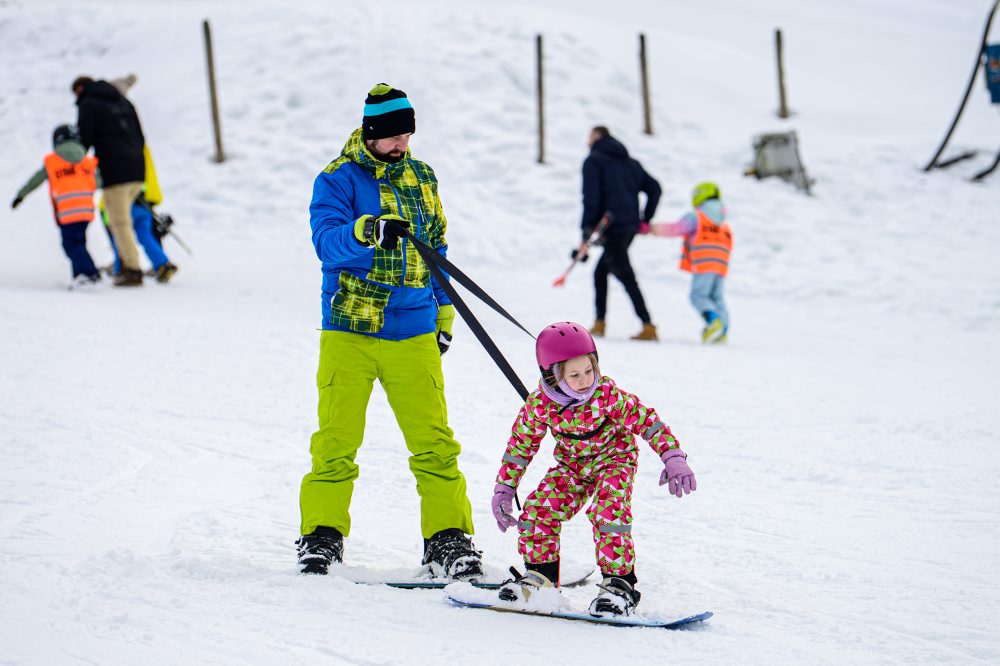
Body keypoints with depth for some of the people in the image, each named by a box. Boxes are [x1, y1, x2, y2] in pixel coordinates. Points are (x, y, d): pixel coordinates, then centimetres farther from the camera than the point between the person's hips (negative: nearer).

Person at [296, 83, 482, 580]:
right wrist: (368, 231, -37)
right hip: (349, 330, -3)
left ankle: (448, 538, 3)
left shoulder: (421, 178, 13)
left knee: (434, 442, -3)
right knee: (336, 441, -2)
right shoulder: (338, 179, -2)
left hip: (413, 335, 3)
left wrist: (443, 314, 23)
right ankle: (322, 535, 11)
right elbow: (327, 240, -18)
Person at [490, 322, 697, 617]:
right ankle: (539, 574, 8)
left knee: (608, 513, -26)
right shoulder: (540, 402, -18)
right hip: (572, 465, 4)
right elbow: (521, 443, -4)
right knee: (540, 508, -12)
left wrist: (673, 457, -27)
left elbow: (645, 419, -20)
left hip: (614, 459, -4)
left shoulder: (607, 394, -28)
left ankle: (620, 583, -15)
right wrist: (504, 488, 0)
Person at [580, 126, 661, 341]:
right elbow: (654, 188, 15)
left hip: (612, 226, -8)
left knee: (626, 277, -11)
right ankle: (599, 323, 16)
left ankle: (648, 326, -18)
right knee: (600, 272, 19)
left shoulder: (594, 161, -1)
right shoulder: (630, 162, 21)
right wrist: (645, 219, 17)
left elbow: (591, 196, -12)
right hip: (631, 225, 8)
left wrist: (587, 227, -11)